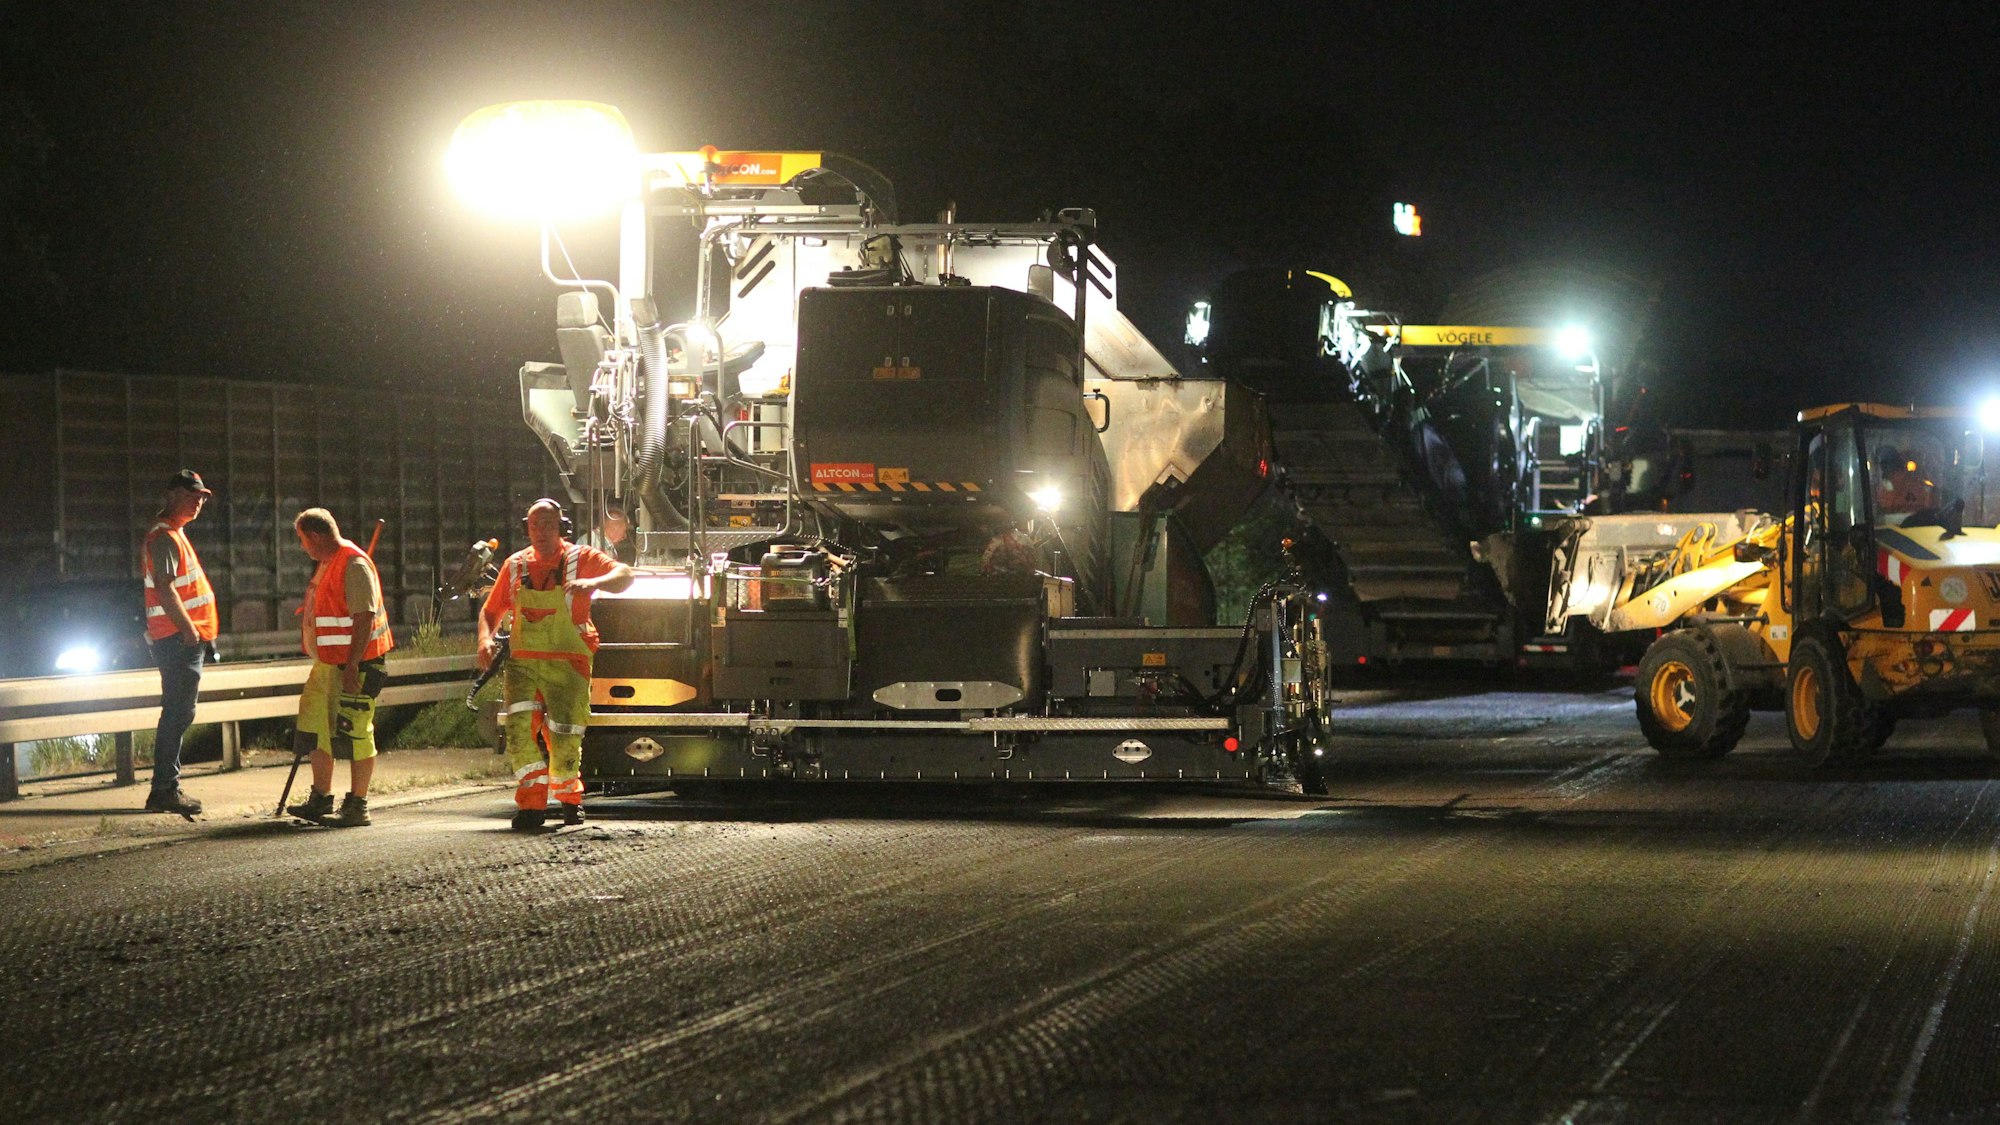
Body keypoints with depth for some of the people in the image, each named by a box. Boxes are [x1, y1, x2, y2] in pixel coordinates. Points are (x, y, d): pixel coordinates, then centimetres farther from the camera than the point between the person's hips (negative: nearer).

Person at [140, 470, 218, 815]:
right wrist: (189, 630, -22)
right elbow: (165, 589, -21)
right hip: (178, 640, -11)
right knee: (178, 714, -11)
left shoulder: (172, 534, 21)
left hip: (183, 638, 11)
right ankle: (165, 789, -12)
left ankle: (165, 789, 16)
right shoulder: (166, 537, -12)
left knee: (177, 714, 12)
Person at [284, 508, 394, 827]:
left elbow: (364, 618, -23)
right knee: (318, 728, 13)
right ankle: (320, 801, 21)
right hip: (328, 663, 10)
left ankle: (356, 807, -2)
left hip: (355, 664, -10)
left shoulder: (354, 565, -16)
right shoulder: (327, 564, 16)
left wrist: (352, 666, -26)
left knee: (355, 732, -6)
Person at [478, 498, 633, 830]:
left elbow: (624, 575, -12)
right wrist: (486, 640, -4)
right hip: (522, 662, 2)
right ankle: (532, 802, -16)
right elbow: (492, 611, 18)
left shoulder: (580, 558, 1)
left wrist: (592, 583, -32)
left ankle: (568, 796, 25)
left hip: (567, 663, -2)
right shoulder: (516, 565, 11)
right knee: (519, 727, -17)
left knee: (564, 737, -1)